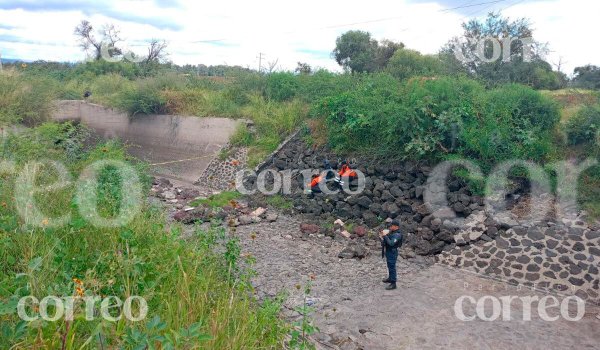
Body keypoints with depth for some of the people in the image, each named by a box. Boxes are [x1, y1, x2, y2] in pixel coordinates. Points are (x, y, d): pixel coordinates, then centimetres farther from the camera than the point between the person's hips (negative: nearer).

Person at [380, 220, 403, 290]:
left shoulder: (397, 235, -23)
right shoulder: (391, 231, 5)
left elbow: (391, 243, -33)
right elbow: (387, 239, 14)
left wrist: (385, 236, -29)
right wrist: (382, 236, -4)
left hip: (392, 253, -10)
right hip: (388, 252, 10)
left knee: (392, 267, -5)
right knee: (389, 266, 23)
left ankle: (393, 283, 1)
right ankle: (390, 278, 40)